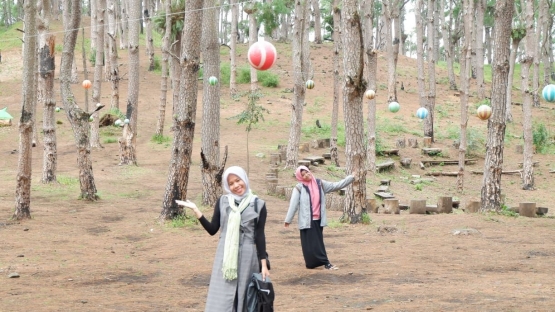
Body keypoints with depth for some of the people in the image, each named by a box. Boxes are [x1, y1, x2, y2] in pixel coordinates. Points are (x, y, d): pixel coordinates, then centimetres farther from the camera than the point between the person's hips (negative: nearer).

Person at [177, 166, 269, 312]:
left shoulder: (258, 204, 0)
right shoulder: (223, 201, 5)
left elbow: (260, 235, 0)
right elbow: (212, 229, 5)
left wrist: (263, 264, -3)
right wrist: (195, 210, -4)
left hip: (247, 256, -1)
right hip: (225, 256, 1)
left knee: (244, 297, 4)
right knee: (221, 299, 0)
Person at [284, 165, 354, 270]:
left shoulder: (319, 183, 8)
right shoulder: (299, 188, -4)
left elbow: (335, 186, 11)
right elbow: (293, 204, -8)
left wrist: (350, 178, 6)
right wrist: (288, 220, -13)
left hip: (318, 219, 3)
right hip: (307, 220, -3)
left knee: (318, 242, 9)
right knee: (310, 244, -5)